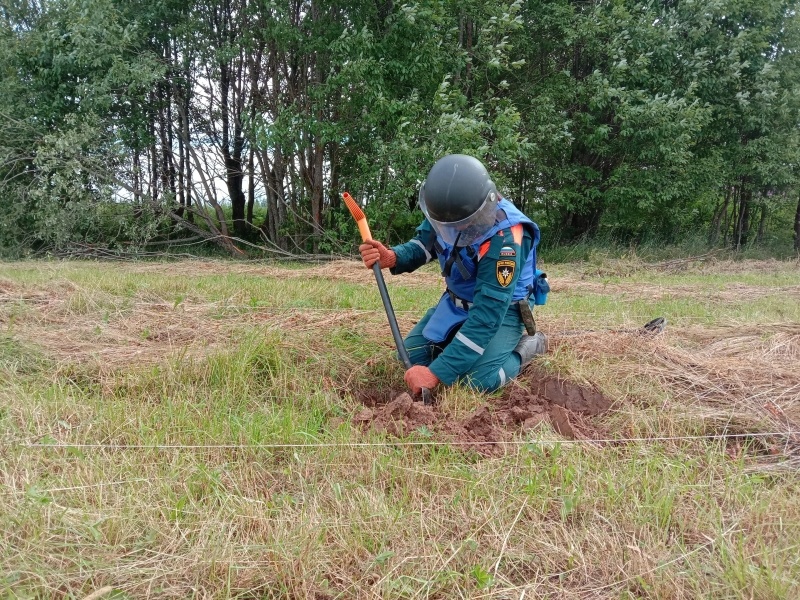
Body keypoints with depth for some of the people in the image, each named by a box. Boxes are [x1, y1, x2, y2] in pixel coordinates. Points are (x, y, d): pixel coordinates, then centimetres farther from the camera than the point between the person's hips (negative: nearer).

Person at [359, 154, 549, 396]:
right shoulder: (445, 210, -18)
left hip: (502, 308, -6)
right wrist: (392, 257, -28)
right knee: (412, 354, -1)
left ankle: (528, 346, 3)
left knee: (479, 380, -24)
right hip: (457, 301, 6)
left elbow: (486, 315, -37)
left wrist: (437, 372, -38)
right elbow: (423, 245, -2)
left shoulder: (505, 240, -37)